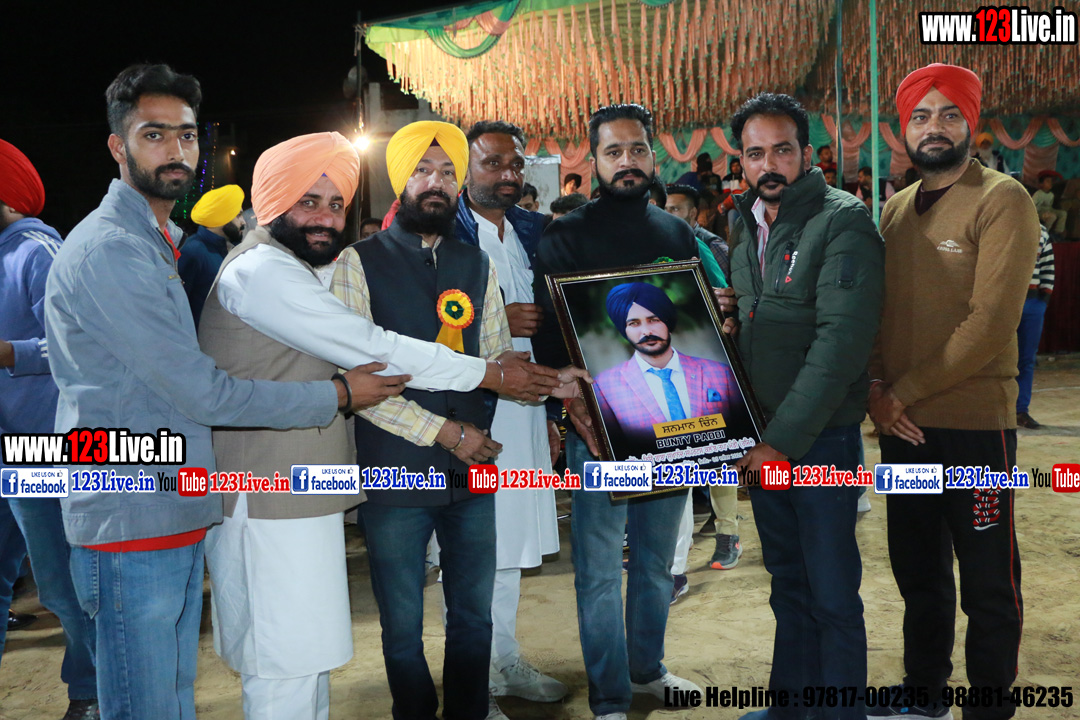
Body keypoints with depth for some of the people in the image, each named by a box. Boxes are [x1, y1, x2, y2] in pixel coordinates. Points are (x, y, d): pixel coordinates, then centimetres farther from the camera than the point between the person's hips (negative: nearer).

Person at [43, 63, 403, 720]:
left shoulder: (164, 242, 16)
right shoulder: (109, 251, -17)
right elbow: (203, 393, -19)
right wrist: (338, 395, -12)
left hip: (180, 517, 9)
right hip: (133, 525, -9)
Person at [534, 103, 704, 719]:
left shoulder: (678, 234, 12)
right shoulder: (568, 236, -2)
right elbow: (548, 330, -8)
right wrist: (573, 405, -21)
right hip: (599, 424, -4)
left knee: (658, 559, 16)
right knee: (600, 569, 1)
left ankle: (647, 668, 34)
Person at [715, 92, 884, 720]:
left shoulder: (843, 222, -12)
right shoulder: (746, 228, 11)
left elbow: (843, 340, -21)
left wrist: (786, 438, -23)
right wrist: (725, 316, -1)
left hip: (821, 437, -7)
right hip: (762, 438, 7)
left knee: (833, 596, 4)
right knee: (789, 584, 18)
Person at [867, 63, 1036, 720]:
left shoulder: (1002, 200, -8)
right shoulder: (896, 209, 11)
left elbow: (992, 322, -16)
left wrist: (906, 391, -14)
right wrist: (878, 388, -4)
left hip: (974, 424, -6)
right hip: (902, 424, 6)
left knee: (988, 585, 6)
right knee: (919, 571, 18)